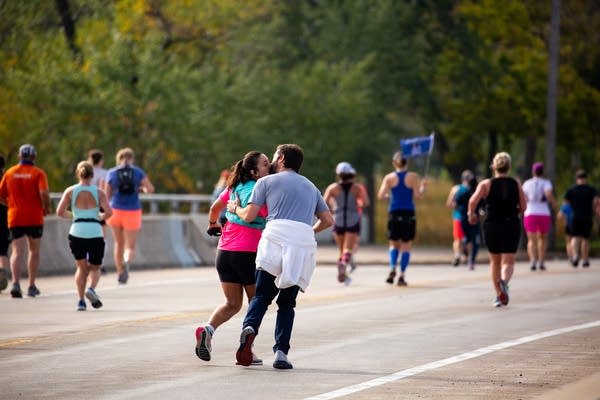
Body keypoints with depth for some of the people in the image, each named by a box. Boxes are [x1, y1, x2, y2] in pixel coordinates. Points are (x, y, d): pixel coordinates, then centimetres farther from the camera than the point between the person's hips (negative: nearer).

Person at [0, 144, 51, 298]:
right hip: (34, 218, -1)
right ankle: (32, 286, 19)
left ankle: (15, 283, -26)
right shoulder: (38, 173, -5)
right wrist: (46, 208, 0)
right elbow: (44, 194, -18)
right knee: (34, 251, 16)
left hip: (15, 218, 1)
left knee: (17, 252, -4)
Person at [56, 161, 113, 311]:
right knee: (95, 268, 15)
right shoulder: (99, 192, 1)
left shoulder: (70, 191, 2)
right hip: (95, 233, -1)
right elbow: (109, 212, -10)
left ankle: (81, 300, 3)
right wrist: (100, 217, 11)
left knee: (82, 268, 17)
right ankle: (91, 289, -15)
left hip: (77, 232, 1)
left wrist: (72, 215, 14)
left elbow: (60, 212, -4)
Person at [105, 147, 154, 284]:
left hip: (115, 211, 1)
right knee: (130, 248, 2)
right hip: (133, 212, -1)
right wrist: (141, 189, 14)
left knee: (119, 243, 23)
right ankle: (126, 262, -32)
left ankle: (120, 273, 23)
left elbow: (107, 195, -1)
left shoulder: (112, 173, 1)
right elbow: (150, 189, -7)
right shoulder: (138, 172, 1)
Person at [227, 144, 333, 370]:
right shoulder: (310, 187, 29)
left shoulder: (266, 182, 15)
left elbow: (249, 216, 10)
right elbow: (327, 220, 25)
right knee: (287, 302, 10)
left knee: (262, 296, 0)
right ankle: (281, 352, -5)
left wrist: (235, 208, 31)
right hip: (304, 244, 3)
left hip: (276, 238, -3)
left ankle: (250, 327, -30)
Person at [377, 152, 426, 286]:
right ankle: (402, 276, -2)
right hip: (408, 214, -1)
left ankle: (392, 269, -9)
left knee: (394, 244, 14)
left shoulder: (389, 177, 1)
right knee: (406, 246, 4)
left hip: (394, 213, 1)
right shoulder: (413, 177, -2)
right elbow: (418, 195, -7)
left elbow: (380, 196, -5)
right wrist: (422, 187, 12)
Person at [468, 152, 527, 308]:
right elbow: (523, 206, -2)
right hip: (511, 226, -1)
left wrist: (471, 214, 1)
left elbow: (473, 201, -16)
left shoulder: (486, 184, -3)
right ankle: (504, 281, -33)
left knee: (495, 261, 18)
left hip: (491, 226, 1)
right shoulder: (516, 184, 1)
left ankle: (498, 295, 22)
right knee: (508, 262, 0)